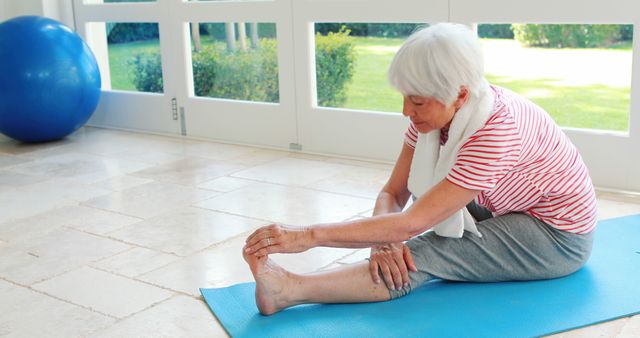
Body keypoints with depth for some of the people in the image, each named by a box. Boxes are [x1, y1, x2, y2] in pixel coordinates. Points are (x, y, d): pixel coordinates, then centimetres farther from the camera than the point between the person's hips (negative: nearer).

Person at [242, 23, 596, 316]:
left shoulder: (497, 128, -36)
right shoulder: (435, 110, -13)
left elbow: (412, 224, -39)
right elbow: (393, 193, -11)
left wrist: (310, 235, -41)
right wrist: (383, 239, -32)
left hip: (560, 237, -9)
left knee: (428, 255, -27)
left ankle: (289, 290, -34)